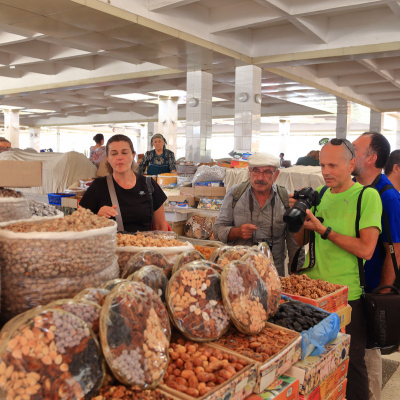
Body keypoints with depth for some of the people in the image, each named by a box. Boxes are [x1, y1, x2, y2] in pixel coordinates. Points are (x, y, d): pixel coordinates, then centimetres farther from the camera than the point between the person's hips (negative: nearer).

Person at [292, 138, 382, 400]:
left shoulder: (367, 196, -9)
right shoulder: (319, 193, 6)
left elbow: (366, 250, -18)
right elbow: (301, 241, 10)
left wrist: (324, 230, -19)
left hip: (347, 295, -5)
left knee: (351, 362, 10)